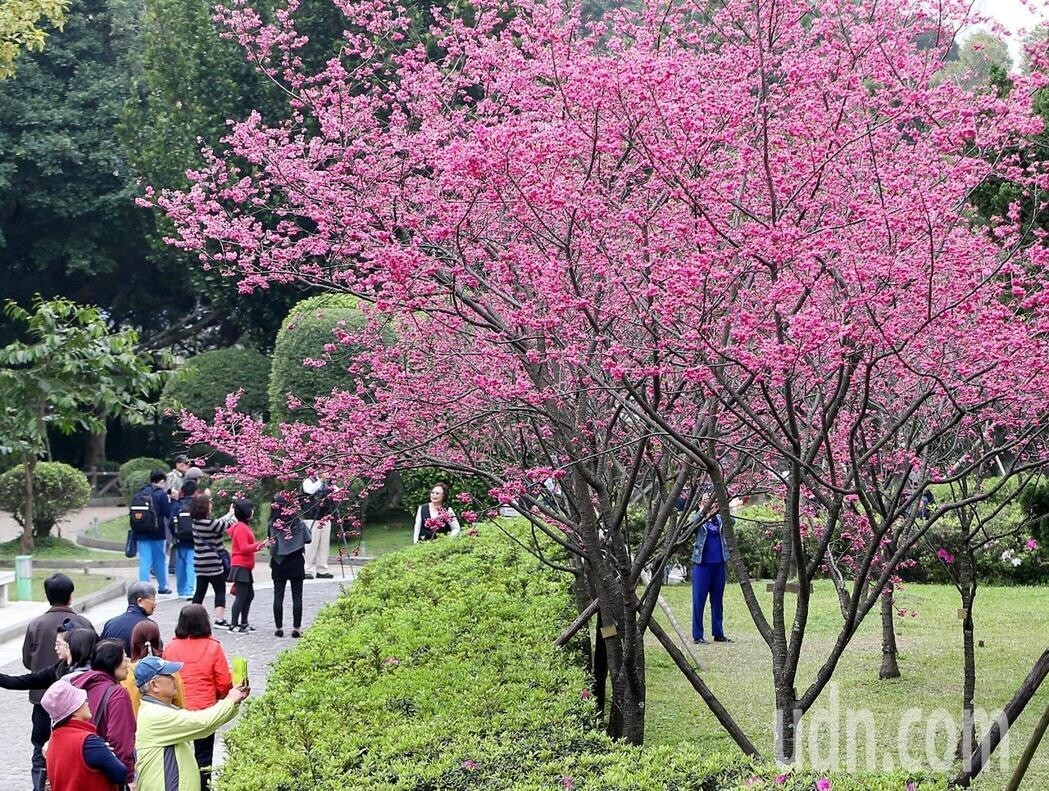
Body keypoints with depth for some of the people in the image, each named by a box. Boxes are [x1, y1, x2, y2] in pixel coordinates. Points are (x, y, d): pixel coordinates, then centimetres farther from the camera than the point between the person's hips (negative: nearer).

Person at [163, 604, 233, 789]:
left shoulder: (170, 647, -6)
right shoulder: (213, 647, -12)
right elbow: (224, 684, -9)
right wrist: (218, 697, 13)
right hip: (205, 711, -2)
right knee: (203, 756, 9)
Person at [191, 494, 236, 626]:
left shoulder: (196, 522, 5)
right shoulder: (208, 523, -20)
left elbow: (218, 523, 14)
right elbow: (227, 526, -9)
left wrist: (230, 513, 22)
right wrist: (234, 516, 9)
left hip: (200, 562, 8)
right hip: (212, 562, -8)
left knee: (200, 591, 13)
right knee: (220, 590, 2)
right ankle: (219, 619, 1)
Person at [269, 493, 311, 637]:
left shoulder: (272, 524, -7)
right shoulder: (298, 522, -6)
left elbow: (270, 542, -4)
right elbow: (308, 539, 1)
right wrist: (307, 529, 20)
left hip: (279, 564, 0)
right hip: (296, 563, 0)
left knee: (278, 596, 8)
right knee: (297, 597, 5)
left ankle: (279, 628, 8)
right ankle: (296, 628, 4)